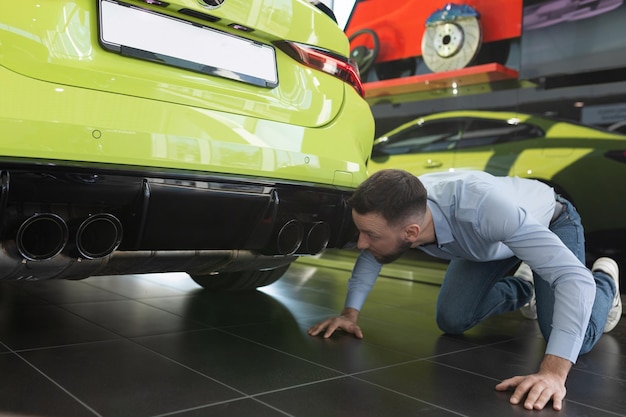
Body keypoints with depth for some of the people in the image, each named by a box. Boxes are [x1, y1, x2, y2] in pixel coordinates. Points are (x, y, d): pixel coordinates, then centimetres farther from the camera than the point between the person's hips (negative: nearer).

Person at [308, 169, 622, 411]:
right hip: (490, 234, 5)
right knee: (451, 321, -7)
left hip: (551, 221, -4)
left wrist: (553, 371, -56)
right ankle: (522, 289, 24)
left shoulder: (483, 208, -48)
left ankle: (603, 281, 17)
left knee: (574, 341, -18)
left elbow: (574, 278, -48)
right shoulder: (396, 209, -30)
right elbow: (370, 254, -7)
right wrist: (350, 313, -18)